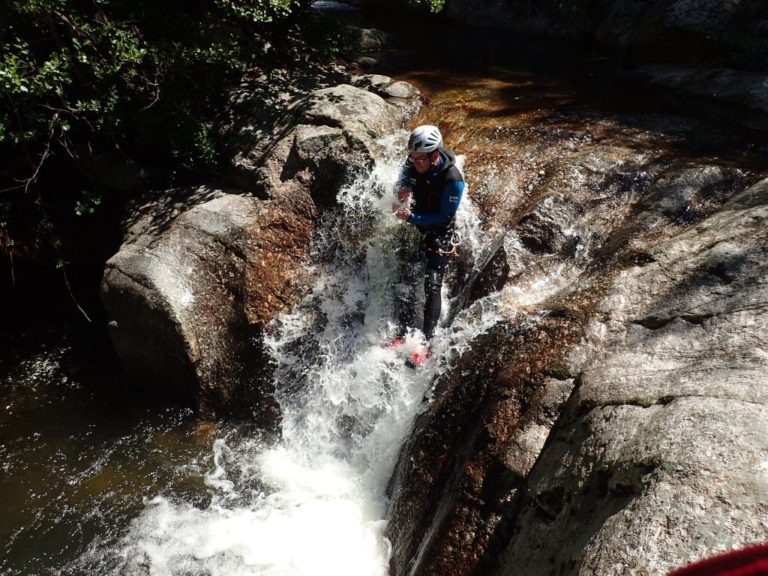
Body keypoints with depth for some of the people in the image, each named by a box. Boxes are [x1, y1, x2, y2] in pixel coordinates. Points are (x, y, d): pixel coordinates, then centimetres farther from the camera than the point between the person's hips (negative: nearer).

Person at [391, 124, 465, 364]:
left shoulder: (453, 180, -29)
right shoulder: (414, 164, -12)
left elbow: (445, 217, -23)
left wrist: (411, 218, -30)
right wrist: (403, 189, -15)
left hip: (440, 232, -6)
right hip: (415, 227, 6)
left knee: (432, 284, -15)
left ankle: (425, 342, -13)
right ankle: (403, 332, 11)